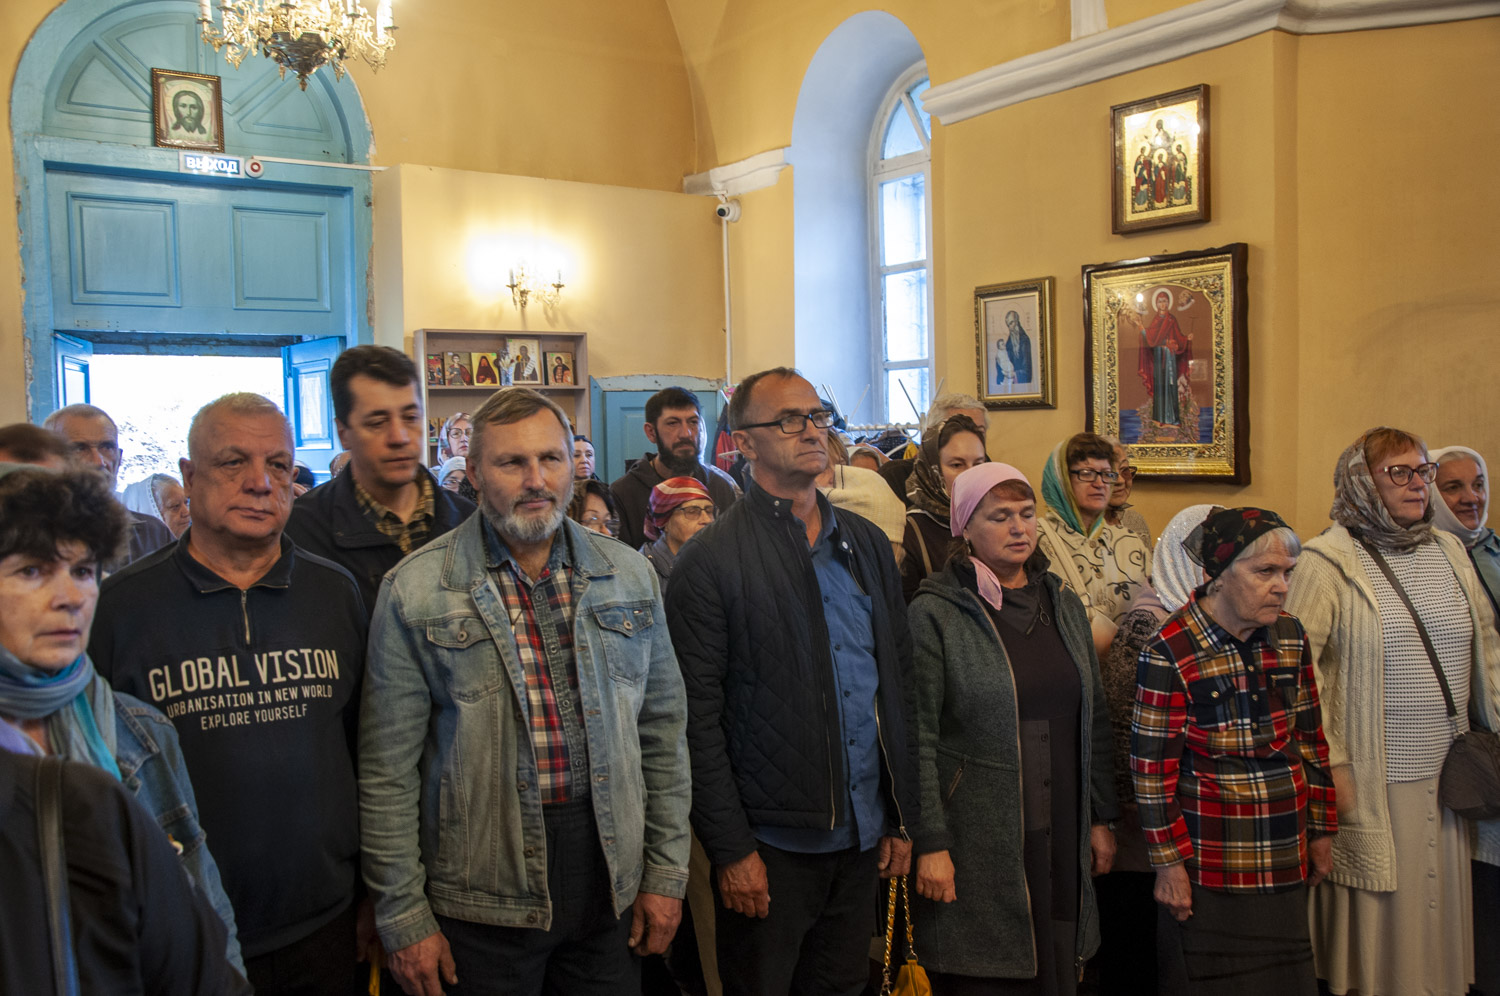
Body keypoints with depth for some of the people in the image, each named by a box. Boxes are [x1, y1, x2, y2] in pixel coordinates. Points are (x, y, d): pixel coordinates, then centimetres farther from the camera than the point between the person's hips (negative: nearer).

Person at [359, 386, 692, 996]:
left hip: (610, 881, 3)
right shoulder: (415, 591, -6)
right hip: (481, 901, -3)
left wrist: (666, 872, 6)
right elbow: (389, 771, -5)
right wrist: (403, 916, -5)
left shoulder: (629, 576, 4)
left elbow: (662, 730, 7)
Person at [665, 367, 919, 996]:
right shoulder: (711, 560, -10)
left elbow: (898, 684, 11)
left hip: (863, 839, 5)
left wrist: (903, 817, 9)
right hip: (769, 846, -5)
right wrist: (731, 849, -13)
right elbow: (696, 718, -12)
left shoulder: (867, 545, 9)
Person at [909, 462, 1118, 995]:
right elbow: (918, 739, -11)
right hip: (978, 844, -5)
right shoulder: (935, 614, -8)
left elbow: (1093, 719, 15)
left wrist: (1101, 817, 13)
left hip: (1061, 838, 5)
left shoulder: (1064, 604, 10)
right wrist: (930, 843, -14)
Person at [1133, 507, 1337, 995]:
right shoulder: (1170, 652, -15)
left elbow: (1310, 740, 12)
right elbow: (1152, 767, -12)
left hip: (1287, 861, 5)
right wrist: (1168, 863, -10)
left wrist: (1321, 830, 13)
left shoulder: (1291, 638, 3)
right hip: (1210, 864, -5)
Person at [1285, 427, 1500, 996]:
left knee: (1438, 914, 14)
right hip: (1371, 782, -5)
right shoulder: (1328, 561, -9)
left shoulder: (1449, 552, 10)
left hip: (1446, 775, 6)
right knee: (1376, 924, 3)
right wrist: (1328, 762, -14)